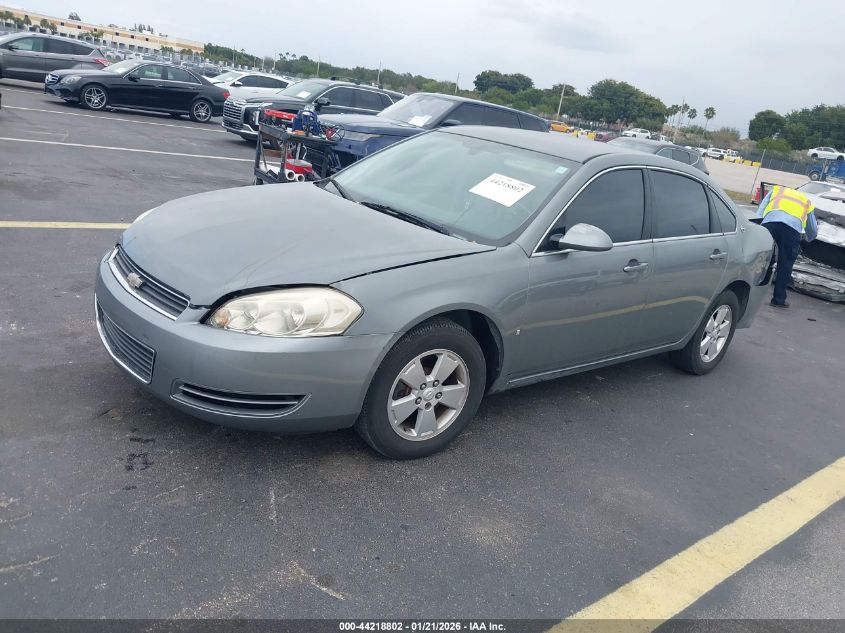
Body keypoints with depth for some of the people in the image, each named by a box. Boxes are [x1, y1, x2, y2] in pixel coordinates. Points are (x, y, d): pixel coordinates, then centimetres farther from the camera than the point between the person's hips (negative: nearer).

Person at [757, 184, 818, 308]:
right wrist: (806, 238, 65)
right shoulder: (807, 202, 39)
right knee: (785, 265, 9)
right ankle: (779, 299, 14)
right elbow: (813, 232, 45)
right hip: (793, 225, 0)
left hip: (770, 220, 0)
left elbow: (759, 214, 22)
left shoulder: (775, 190, 37)